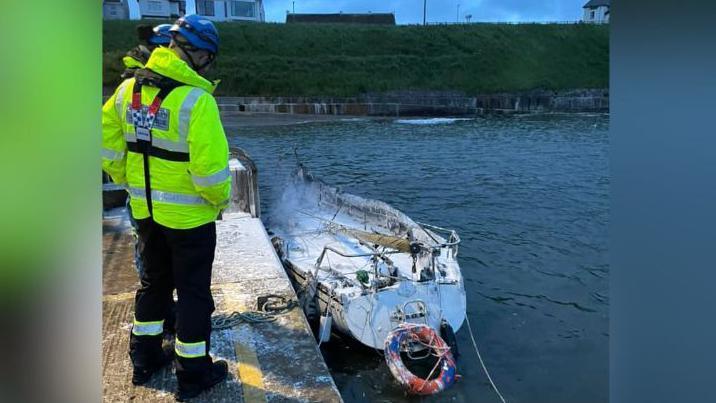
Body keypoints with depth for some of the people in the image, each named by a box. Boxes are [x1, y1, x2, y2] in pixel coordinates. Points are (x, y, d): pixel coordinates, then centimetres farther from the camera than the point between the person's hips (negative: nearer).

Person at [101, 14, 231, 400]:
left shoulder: (128, 89, 1)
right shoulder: (196, 99, -22)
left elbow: (108, 143, 8)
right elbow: (210, 166, -26)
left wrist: (128, 181, 18)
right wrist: (221, 198, -8)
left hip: (145, 209, 7)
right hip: (189, 214, -7)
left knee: (154, 280, 23)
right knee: (193, 290, 8)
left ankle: (145, 357, 38)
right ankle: (193, 372, 22)